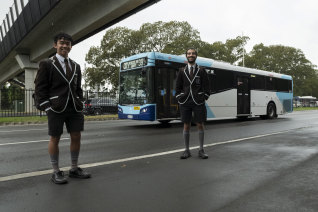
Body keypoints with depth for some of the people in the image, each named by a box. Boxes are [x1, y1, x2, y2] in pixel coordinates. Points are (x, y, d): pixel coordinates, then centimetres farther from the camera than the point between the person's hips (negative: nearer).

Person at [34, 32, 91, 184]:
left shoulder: (76, 66, 17)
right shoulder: (46, 64, 3)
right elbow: (40, 87, -1)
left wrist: (80, 104, 9)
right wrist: (47, 107, -9)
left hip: (74, 109, 5)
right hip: (56, 109, -4)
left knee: (76, 137, 5)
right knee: (55, 138, 2)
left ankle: (74, 169, 20)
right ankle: (56, 172, 14)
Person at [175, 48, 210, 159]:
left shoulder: (201, 71, 7)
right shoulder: (182, 71, 10)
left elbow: (206, 87, 5)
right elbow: (178, 87, 11)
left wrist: (204, 98, -4)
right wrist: (179, 98, 2)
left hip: (198, 102, -1)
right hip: (185, 102, 1)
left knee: (200, 125, 2)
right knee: (186, 126, 4)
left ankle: (201, 150, 14)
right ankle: (187, 150, 13)